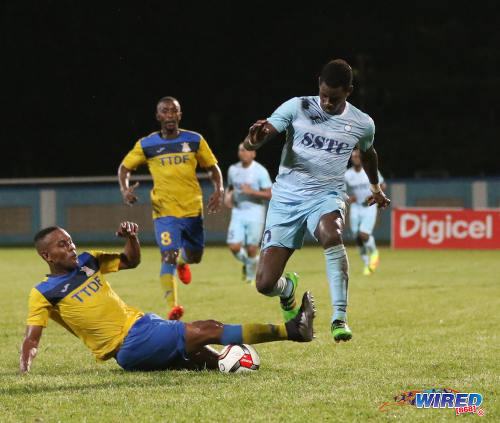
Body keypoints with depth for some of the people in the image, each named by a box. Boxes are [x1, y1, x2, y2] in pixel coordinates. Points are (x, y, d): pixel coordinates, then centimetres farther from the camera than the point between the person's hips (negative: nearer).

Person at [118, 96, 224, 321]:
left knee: (194, 257, 15)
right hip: (164, 211, -3)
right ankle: (172, 307, -26)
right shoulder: (146, 145, -1)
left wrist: (219, 191, -6)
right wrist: (125, 189, -9)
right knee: (168, 256, -19)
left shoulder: (195, 140, 2)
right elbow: (124, 167, 10)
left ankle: (182, 261, 53)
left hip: (193, 209, 3)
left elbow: (212, 167, 12)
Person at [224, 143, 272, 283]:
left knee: (252, 248, -4)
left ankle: (251, 276, 18)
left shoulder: (260, 171, -9)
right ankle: (246, 262, 23)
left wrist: (251, 191, -23)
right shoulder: (233, 169, 8)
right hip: (237, 212, 4)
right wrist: (227, 195, 2)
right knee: (234, 246, -9)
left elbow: (269, 194, -10)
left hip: (255, 213, -4)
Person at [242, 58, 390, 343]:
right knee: (265, 284, -8)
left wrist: (376, 187, 41)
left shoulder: (362, 124, 2)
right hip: (286, 199, 0)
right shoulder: (297, 108, -5)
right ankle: (288, 289, 33)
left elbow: (368, 153, 26)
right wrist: (255, 139, -36)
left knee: (332, 236, -39)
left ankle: (340, 319, -34)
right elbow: (253, 143, -12)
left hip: (326, 197, 0)